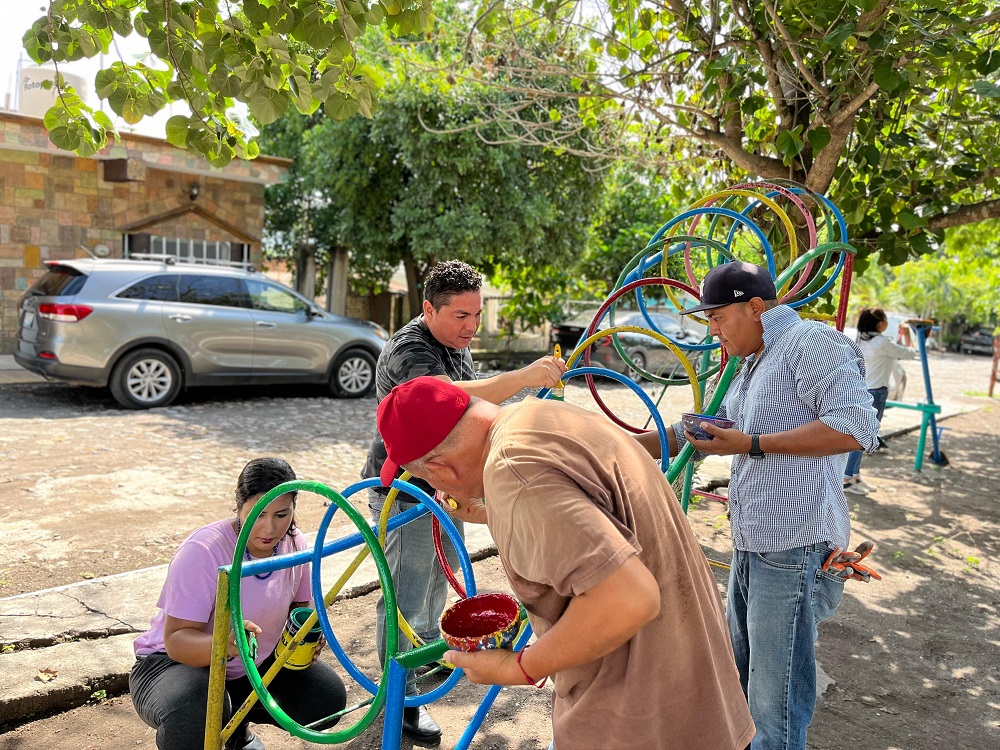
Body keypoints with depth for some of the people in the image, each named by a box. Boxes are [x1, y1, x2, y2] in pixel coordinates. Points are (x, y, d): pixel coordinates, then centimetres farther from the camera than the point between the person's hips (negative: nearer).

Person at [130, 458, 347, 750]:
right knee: (194, 717, -38)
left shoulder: (295, 544, -10)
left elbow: (299, 606, 8)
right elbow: (176, 640, -28)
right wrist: (223, 644, -49)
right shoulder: (202, 551, -27)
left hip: (255, 663, 6)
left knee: (329, 699, -12)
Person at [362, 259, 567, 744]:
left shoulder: (457, 345, 6)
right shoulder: (409, 350, -25)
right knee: (406, 594, 1)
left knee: (440, 575, 25)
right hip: (406, 494, -9)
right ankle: (401, 696, 17)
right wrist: (524, 377, -54)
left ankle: (428, 649, 48)